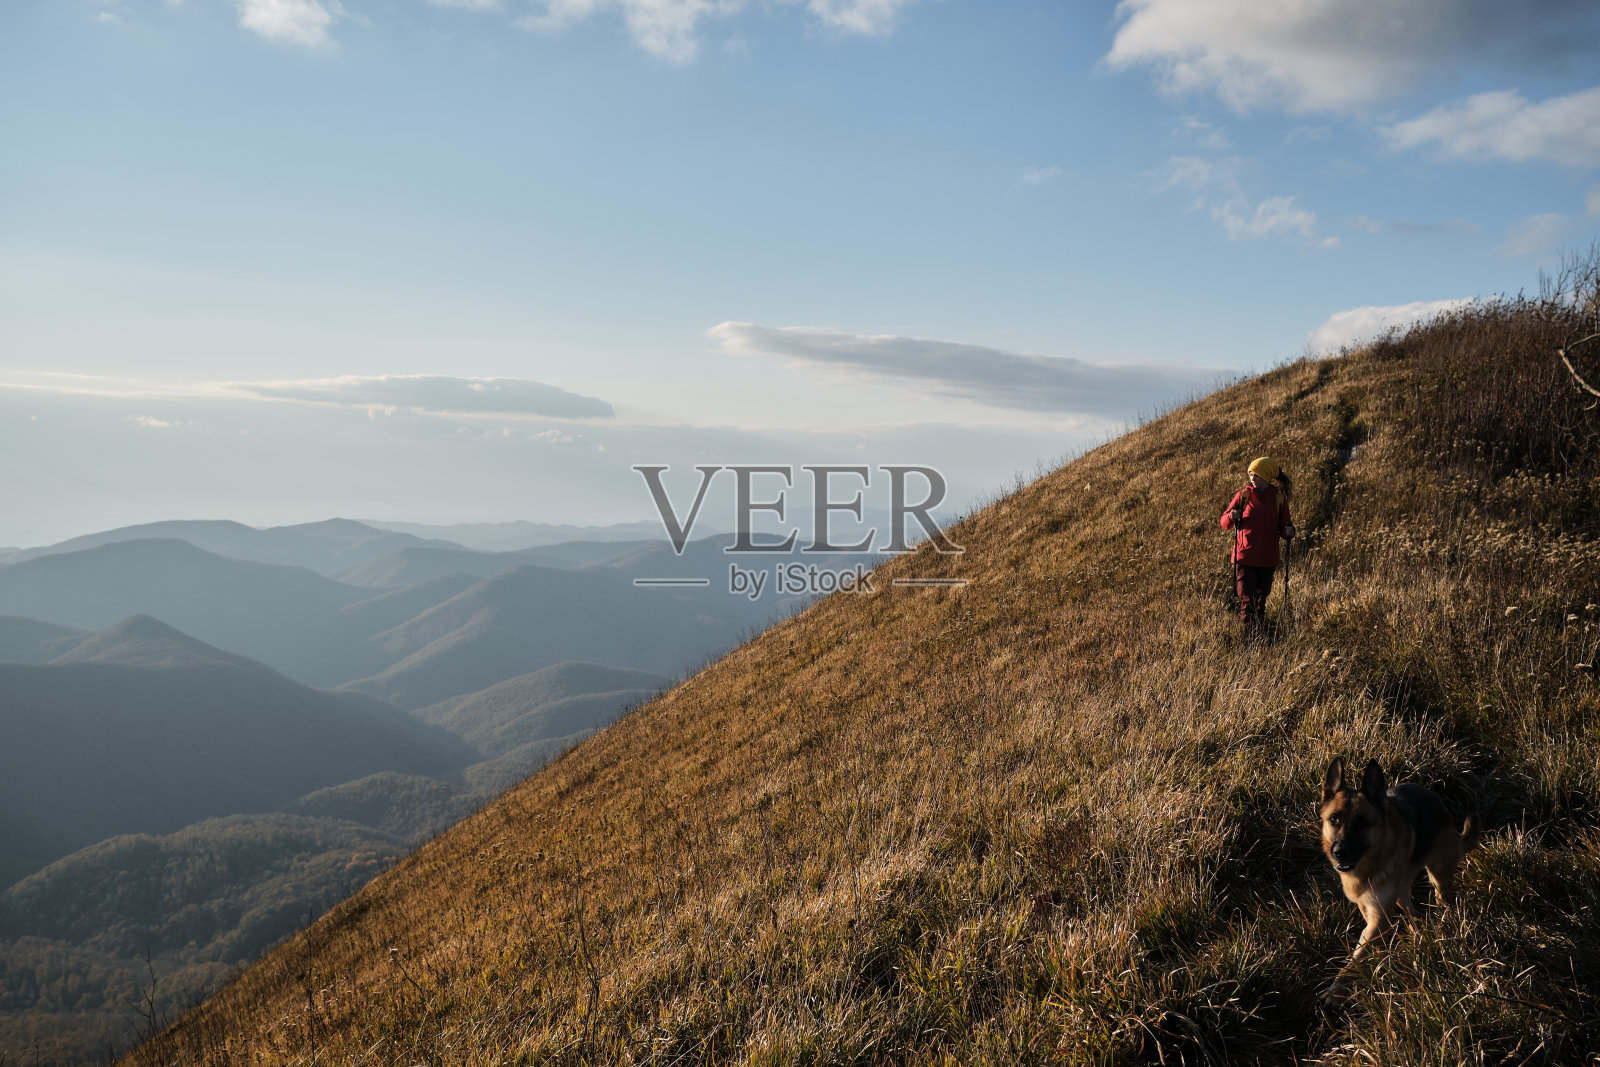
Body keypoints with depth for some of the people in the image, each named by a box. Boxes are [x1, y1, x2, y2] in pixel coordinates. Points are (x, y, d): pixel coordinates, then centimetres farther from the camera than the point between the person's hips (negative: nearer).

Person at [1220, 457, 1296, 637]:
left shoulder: (1279, 497, 4)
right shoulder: (1243, 495, 1)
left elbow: (1283, 526, 11)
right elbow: (1224, 523, 4)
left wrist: (1288, 532, -13)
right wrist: (1231, 517, -19)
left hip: (1267, 559, 2)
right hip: (1244, 556, -2)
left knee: (1261, 600, 11)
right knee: (1247, 600, -10)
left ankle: (1259, 634, 24)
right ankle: (1247, 636, -8)